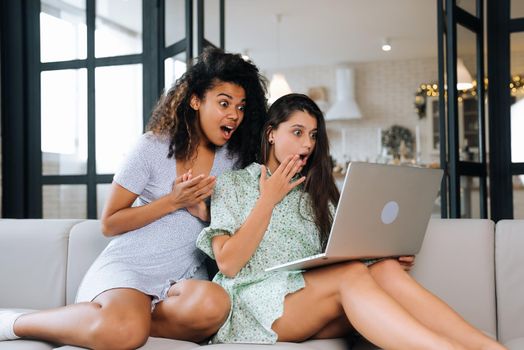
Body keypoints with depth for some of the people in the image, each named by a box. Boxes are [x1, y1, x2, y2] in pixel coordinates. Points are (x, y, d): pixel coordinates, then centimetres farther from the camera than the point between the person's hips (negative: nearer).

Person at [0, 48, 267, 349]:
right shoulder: (155, 147, -3)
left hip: (185, 275, 4)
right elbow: (110, 224, -2)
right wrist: (173, 201, -13)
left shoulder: (234, 158, 9)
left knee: (213, 305, -36)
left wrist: (203, 212, -8)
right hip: (130, 266, -3)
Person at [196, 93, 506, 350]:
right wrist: (268, 200, -2)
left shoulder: (316, 193, 23)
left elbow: (340, 258, 11)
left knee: (384, 269, -27)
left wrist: (390, 257, -8)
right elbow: (228, 264, -4)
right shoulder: (233, 184, 10)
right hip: (254, 309, -4)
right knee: (351, 274, -32)